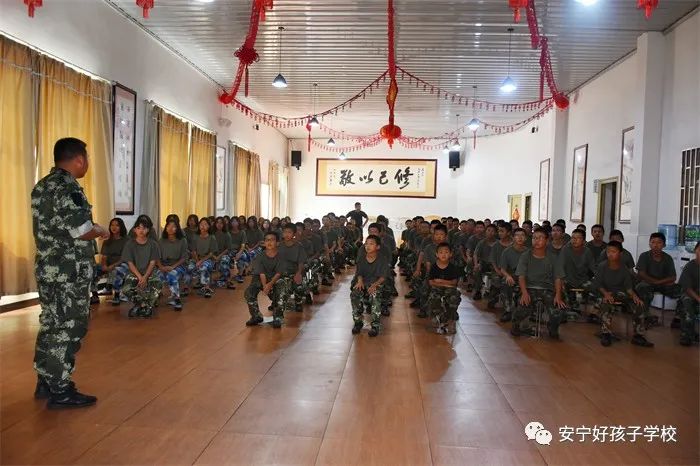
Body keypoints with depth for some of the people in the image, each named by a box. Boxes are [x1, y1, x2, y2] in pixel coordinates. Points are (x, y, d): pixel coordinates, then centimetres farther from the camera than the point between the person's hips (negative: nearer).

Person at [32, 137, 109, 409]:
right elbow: (82, 230, -23)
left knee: (51, 326, 16)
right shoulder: (66, 187, -17)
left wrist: (91, 230, 19)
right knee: (68, 329, -1)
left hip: (48, 268, 10)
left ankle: (45, 383, 27)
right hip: (69, 272, -10)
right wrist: (101, 231, -4)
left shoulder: (42, 185, 14)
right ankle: (60, 391, 8)